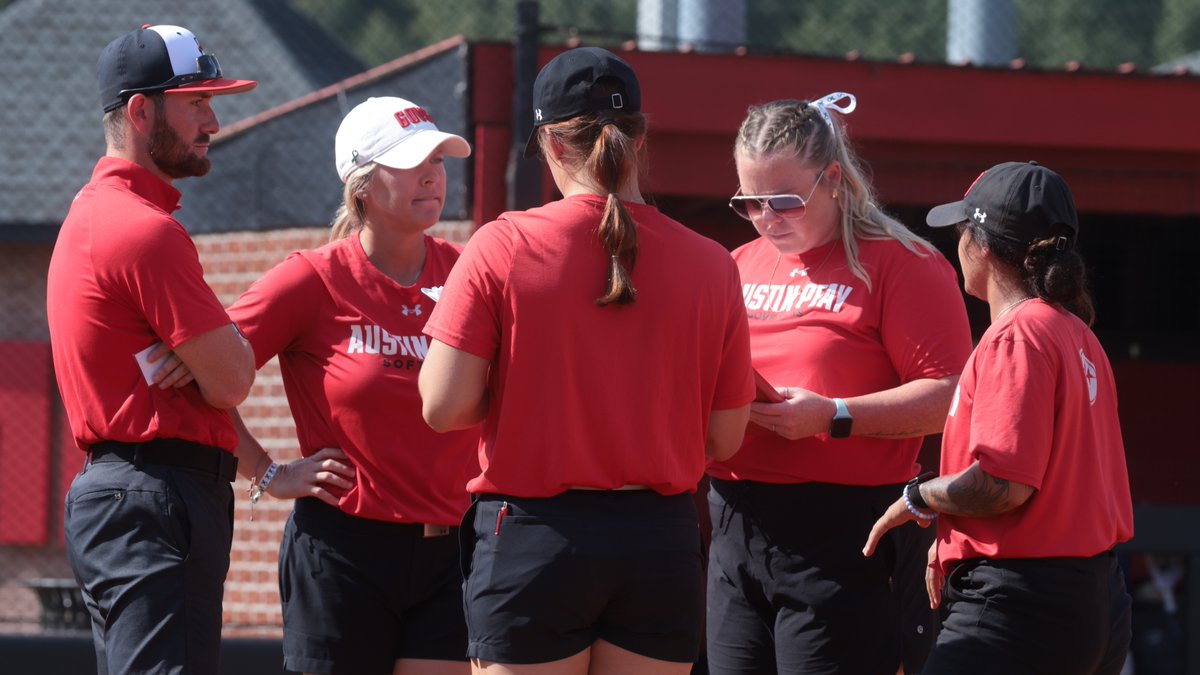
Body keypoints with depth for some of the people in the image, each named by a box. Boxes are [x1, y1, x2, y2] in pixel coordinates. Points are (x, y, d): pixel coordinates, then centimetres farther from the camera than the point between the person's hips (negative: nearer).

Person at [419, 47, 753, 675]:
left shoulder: (502, 246, -7)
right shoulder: (709, 263, -1)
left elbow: (444, 406, -9)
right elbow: (724, 435, 3)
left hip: (532, 540, -2)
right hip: (660, 542, 2)